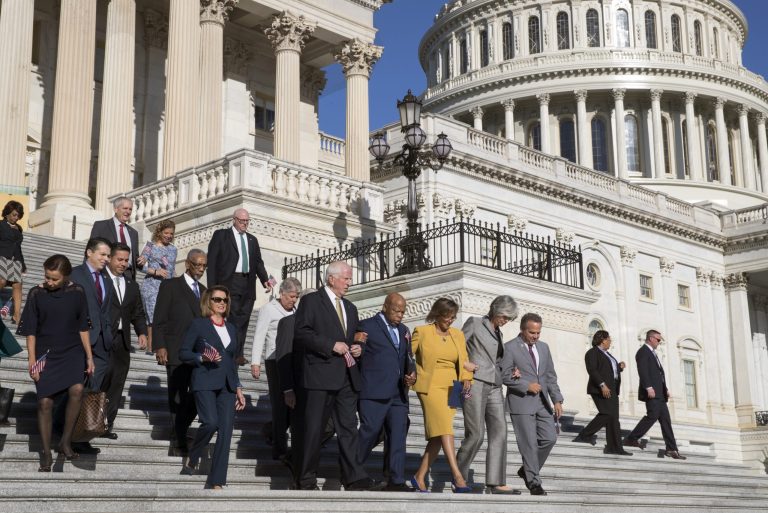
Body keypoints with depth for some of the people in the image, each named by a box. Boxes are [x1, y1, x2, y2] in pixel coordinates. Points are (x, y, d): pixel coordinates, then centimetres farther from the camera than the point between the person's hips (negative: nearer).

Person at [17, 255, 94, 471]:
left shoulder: (77, 293, -2)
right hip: (46, 355, 0)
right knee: (45, 403, -1)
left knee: (77, 390, -23)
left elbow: (82, 327, 5)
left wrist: (89, 356, 3)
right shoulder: (36, 295, -6)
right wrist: (32, 360, -6)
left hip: (72, 352, 0)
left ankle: (65, 441, -7)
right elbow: (30, 331, -2)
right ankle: (46, 454, 13)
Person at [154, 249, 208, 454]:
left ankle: (180, 432, 18)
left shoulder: (203, 291, 18)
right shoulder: (170, 285, 2)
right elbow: (159, 319, -3)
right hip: (176, 352, -5)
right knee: (178, 397, 0)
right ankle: (178, 439, 10)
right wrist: (160, 347, -12)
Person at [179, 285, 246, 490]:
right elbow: (183, 353, 2)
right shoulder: (198, 324, 4)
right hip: (205, 382, -5)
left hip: (227, 385, 5)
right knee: (211, 422, -24)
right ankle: (192, 458, 6)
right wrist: (203, 358, -15)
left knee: (226, 432, -5)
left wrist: (238, 387, 15)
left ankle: (216, 482, -3)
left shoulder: (231, 328, 19)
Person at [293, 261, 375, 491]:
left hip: (347, 377, 6)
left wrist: (357, 348, 7)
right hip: (321, 375, -6)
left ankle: (354, 477, 2)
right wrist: (332, 345, -17)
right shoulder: (311, 301, -1)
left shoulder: (350, 308, 22)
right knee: (314, 428, -1)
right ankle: (306, 478, 7)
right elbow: (301, 333, -11)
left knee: (349, 427, 2)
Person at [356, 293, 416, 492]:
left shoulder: (404, 331, 21)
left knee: (398, 436, 1)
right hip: (374, 393, -6)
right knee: (370, 433, -7)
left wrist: (412, 374, 5)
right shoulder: (367, 326, 1)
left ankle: (396, 482, 3)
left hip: (398, 394, 6)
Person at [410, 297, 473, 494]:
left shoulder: (458, 335, 15)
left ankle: (420, 477, 14)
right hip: (430, 386, -5)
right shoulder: (421, 332, 1)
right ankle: (457, 477, -26)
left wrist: (466, 378, -2)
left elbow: (464, 361, 14)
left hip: (450, 388, 6)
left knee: (438, 435, 4)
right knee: (445, 428, -19)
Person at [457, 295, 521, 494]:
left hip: (494, 387, 7)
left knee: (499, 431, -6)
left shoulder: (497, 333, 21)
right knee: (476, 434, -10)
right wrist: (463, 363, -14)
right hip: (475, 384, -7)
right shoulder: (475, 323, 2)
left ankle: (496, 482, -8)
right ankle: (459, 476, 6)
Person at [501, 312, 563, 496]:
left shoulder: (543, 347, 13)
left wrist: (557, 400, 5)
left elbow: (551, 375, 13)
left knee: (549, 438, 2)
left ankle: (527, 469, 22)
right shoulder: (510, 348, -6)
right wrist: (526, 386, -15)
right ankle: (533, 482, 5)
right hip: (521, 402, -6)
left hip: (542, 402, 6)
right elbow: (504, 375, -9)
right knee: (529, 443, -5)